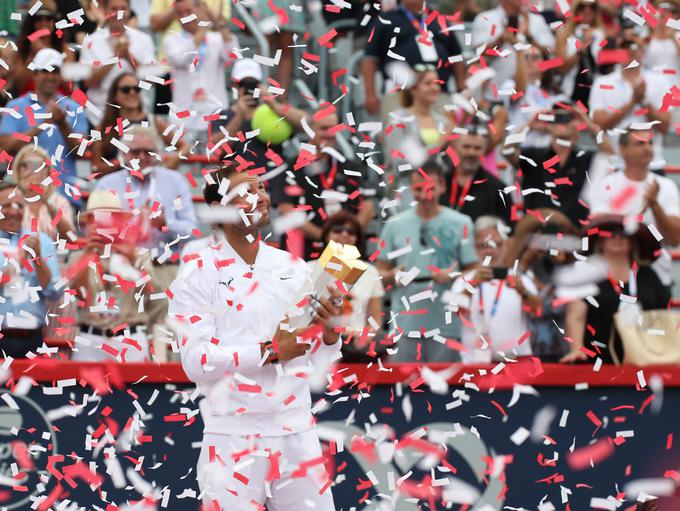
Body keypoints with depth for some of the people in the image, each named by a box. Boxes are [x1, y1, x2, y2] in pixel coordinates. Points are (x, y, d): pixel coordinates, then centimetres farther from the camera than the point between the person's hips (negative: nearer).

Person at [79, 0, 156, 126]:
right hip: (100, 116, -1)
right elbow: (90, 81, -7)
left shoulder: (143, 40, 5)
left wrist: (128, 56, -14)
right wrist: (115, 57, -15)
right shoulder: (92, 41, 2)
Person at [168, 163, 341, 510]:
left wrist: (329, 334, -10)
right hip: (233, 440, -4)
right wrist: (270, 351, -19)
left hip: (296, 434, 4)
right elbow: (196, 361, -14)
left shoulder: (293, 268, 10)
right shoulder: (199, 276, -4)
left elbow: (315, 360, 11)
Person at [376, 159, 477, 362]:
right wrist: (393, 276, -9)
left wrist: (452, 276, -14)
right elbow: (380, 272, 13)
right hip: (405, 324, 1)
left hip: (446, 326, -1)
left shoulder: (460, 224, 4)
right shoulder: (395, 225, 9)